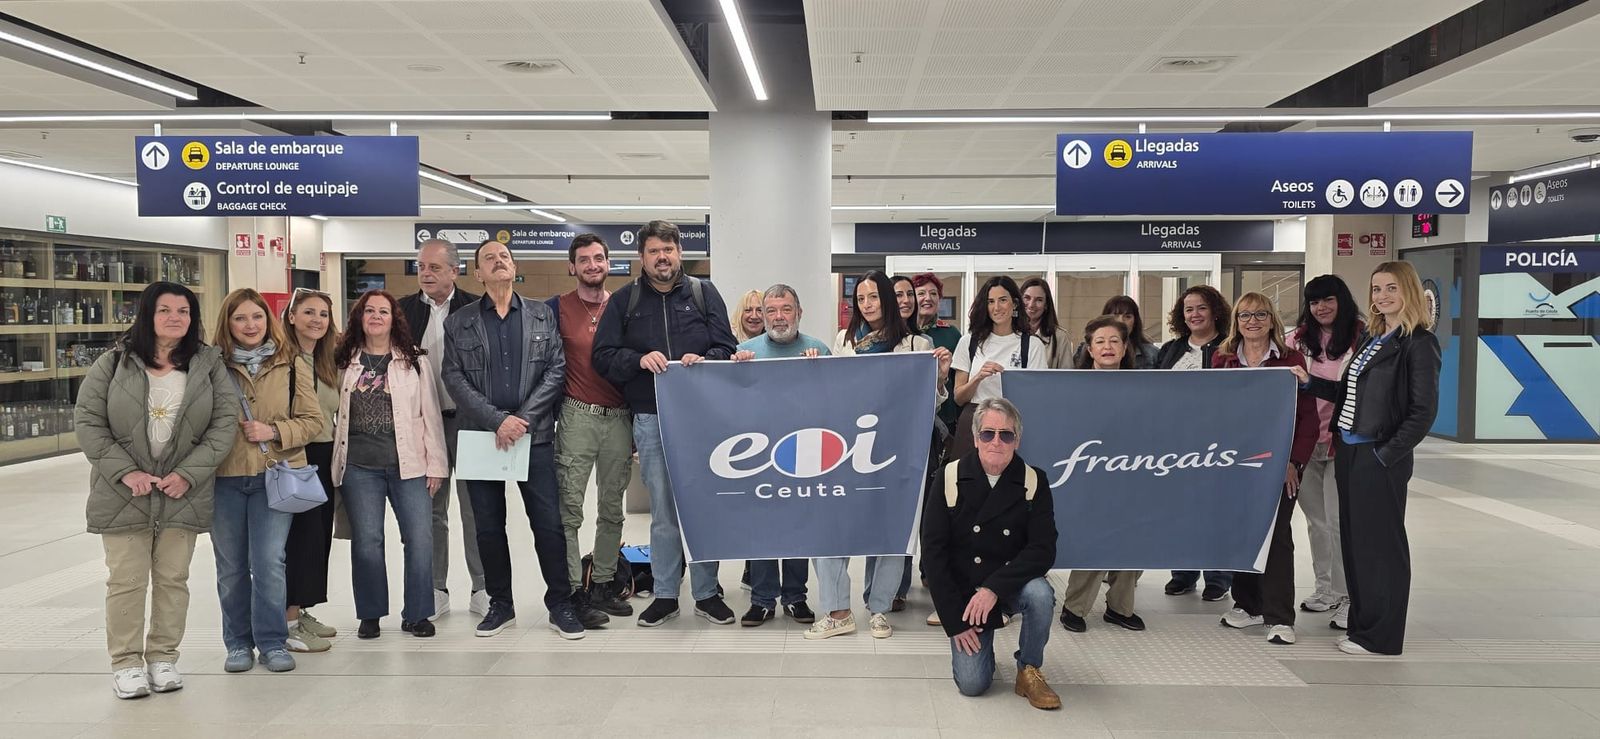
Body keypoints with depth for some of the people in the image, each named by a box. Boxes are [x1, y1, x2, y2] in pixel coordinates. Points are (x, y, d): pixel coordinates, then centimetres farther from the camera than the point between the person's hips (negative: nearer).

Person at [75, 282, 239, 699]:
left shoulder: (208, 365, 2)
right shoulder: (113, 364, 1)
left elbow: (225, 422, -2)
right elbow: (88, 420, -1)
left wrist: (189, 473, -12)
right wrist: (125, 471, -12)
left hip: (183, 494, 1)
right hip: (123, 493, -1)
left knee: (173, 578, 8)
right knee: (126, 580, 3)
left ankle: (163, 657, 22)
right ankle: (125, 662, 17)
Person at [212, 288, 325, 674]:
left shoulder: (291, 364, 2)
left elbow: (313, 421, 2)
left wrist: (274, 431, -13)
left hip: (273, 475, -1)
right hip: (225, 478, 1)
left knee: (268, 562, -4)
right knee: (230, 566, 10)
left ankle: (272, 642, 10)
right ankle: (238, 643, 24)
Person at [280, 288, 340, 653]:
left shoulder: (329, 363, 15)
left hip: (324, 458, 8)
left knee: (319, 537, 11)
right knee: (303, 536, -7)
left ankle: (301, 613, 23)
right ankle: (288, 623, 2)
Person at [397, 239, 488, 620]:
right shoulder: (404, 310, 5)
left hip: (468, 420, -2)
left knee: (475, 508, 5)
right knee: (430, 510, 10)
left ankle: (481, 588, 16)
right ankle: (435, 589, 21)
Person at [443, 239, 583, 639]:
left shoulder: (542, 315, 8)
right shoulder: (458, 323, 7)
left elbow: (556, 370, 1)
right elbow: (454, 379, -1)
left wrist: (524, 419, -10)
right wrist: (497, 420, -13)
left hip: (535, 434, -1)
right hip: (481, 436, 1)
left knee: (549, 524, -1)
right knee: (488, 527, 8)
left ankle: (560, 604, 11)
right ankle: (500, 604, 22)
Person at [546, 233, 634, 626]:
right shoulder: (557, 308, 2)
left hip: (620, 418, 3)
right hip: (577, 416, -3)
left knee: (612, 508, 9)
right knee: (569, 509, -5)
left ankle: (603, 584, 20)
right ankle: (573, 591, 0)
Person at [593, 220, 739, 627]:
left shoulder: (704, 293, 8)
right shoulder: (624, 301, 9)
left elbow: (726, 348, 3)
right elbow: (603, 356, 3)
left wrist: (703, 360, -17)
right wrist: (639, 360, -15)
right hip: (651, 418, 0)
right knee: (663, 510, 7)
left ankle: (707, 592, 17)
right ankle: (665, 595, 18)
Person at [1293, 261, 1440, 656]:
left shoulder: (1419, 343, -11)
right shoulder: (1372, 339, 14)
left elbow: (1424, 411, -15)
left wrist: (1386, 454, -16)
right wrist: (1309, 382, 8)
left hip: (1379, 459, -8)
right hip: (1348, 452, 8)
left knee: (1381, 545, 1)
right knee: (1354, 540, 15)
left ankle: (1380, 637, 13)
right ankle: (1361, 619, 28)